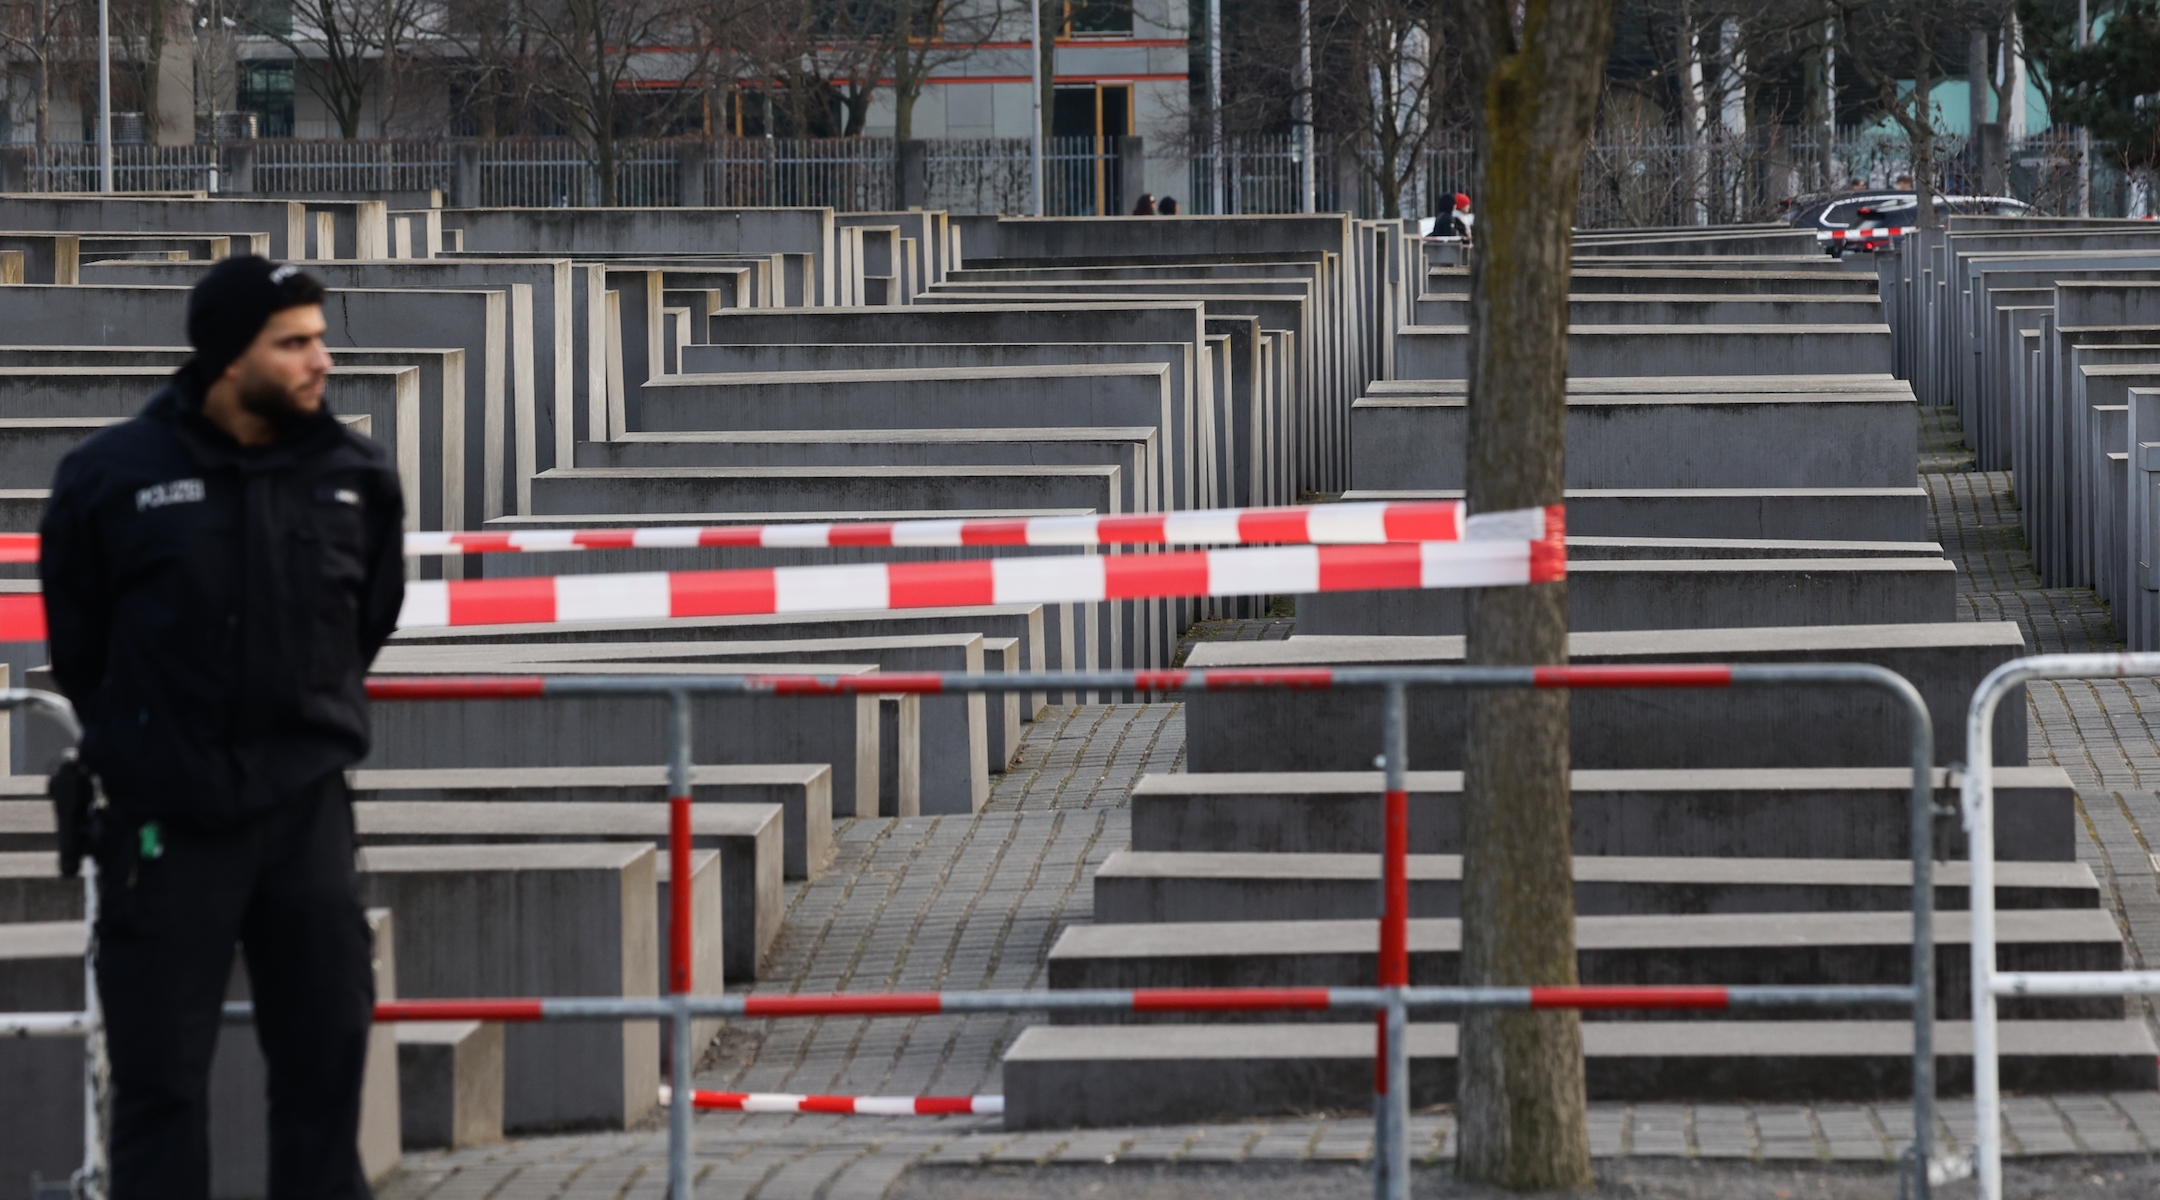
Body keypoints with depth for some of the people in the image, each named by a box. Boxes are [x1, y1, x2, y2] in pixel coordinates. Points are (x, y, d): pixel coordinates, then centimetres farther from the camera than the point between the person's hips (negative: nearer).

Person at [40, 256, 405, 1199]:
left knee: (326, 1053, 7)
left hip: (306, 808, 3)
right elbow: (77, 638, 6)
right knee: (160, 1077, 2)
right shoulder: (112, 476, -8)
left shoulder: (358, 476, 1)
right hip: (166, 821, -3)